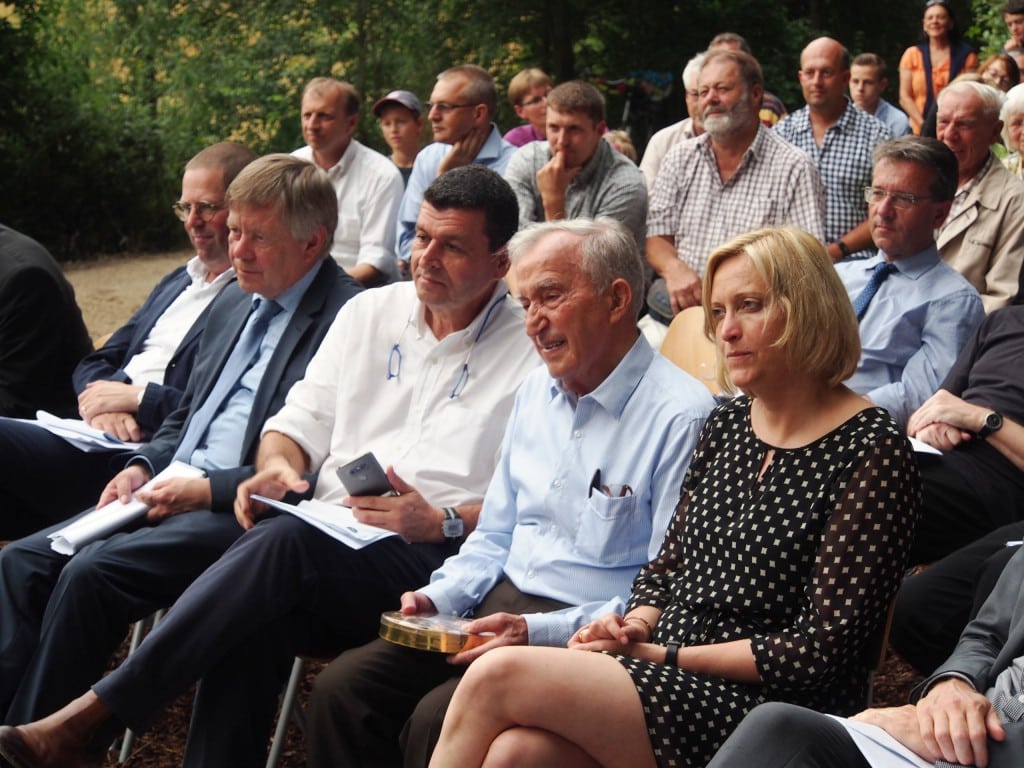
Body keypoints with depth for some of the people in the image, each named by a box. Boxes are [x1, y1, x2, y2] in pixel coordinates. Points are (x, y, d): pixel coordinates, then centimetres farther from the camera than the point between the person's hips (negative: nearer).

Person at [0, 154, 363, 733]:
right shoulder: (234, 303, 18)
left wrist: (210, 489, -17)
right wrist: (144, 467, 6)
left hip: (246, 512, -9)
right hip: (169, 492, 9)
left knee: (91, 573, -24)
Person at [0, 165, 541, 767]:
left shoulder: (533, 348, 5)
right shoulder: (370, 312, 22)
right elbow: (304, 419, 22)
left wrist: (443, 523, -16)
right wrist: (278, 465, -1)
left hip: (431, 561, -5)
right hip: (329, 534, 5)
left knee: (285, 541, -34)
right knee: (255, 620, -32)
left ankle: (94, 712, -33)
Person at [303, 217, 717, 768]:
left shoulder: (681, 418, -14)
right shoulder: (535, 392, 13)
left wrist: (537, 632, -23)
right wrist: (437, 597, 2)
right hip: (498, 606, 8)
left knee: (438, 719, -27)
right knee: (340, 690, -10)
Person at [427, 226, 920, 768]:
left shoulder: (871, 450, -9)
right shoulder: (727, 425, 14)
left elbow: (822, 650, -13)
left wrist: (663, 654, -11)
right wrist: (635, 626, -4)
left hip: (767, 708, -6)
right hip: (667, 677, 6)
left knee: (496, 678, -21)